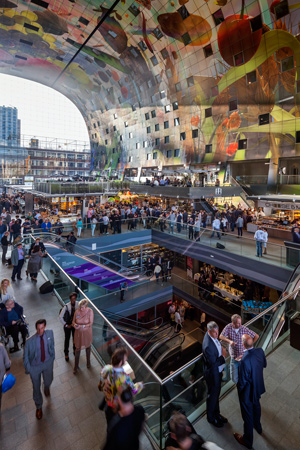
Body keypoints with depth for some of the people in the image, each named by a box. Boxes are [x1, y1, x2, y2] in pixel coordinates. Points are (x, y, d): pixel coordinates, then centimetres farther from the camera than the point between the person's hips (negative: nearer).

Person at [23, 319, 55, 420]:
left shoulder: (50, 333, -20)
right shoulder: (30, 341, -29)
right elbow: (26, 356, -13)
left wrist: (53, 357, 7)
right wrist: (28, 369, -6)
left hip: (48, 363, 2)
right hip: (35, 366, -2)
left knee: (48, 381, 24)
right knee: (36, 387, 17)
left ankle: (46, 387, 64)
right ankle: (39, 407, 46)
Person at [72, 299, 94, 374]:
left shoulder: (90, 311, -21)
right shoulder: (77, 311, -16)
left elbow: (91, 323, -19)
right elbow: (73, 321, -3)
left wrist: (82, 326, -30)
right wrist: (74, 324, -25)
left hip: (87, 332, -1)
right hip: (79, 332, 1)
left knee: (87, 347, 21)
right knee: (78, 349, 12)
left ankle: (88, 362, 46)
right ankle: (76, 366, 34)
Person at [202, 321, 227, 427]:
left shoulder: (213, 336, -11)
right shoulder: (208, 346, -39)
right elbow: (213, 363, -30)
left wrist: (221, 348, -5)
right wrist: (223, 355, -19)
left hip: (218, 371, 8)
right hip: (212, 374, -8)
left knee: (216, 394, 28)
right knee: (212, 396, 17)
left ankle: (216, 414, 51)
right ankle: (211, 418, 42)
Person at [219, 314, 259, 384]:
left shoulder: (244, 329, -15)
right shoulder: (228, 327, -12)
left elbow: (256, 336, -5)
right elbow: (221, 336, -15)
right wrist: (229, 341, -32)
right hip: (234, 358, 1)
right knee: (234, 378, 8)